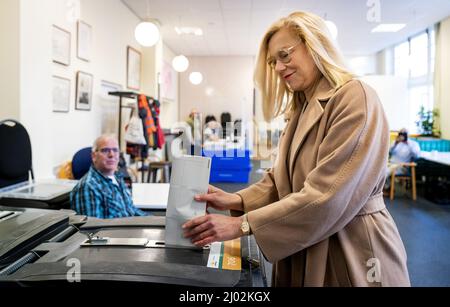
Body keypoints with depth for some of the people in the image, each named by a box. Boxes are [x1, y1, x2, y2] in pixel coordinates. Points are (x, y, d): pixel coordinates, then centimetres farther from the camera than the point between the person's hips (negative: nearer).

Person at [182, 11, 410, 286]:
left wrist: (242, 225, -23)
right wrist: (237, 200, -11)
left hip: (352, 255, -7)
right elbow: (281, 180, 6)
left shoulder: (355, 97, -17)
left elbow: (326, 197, -25)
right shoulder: (303, 110, 10)